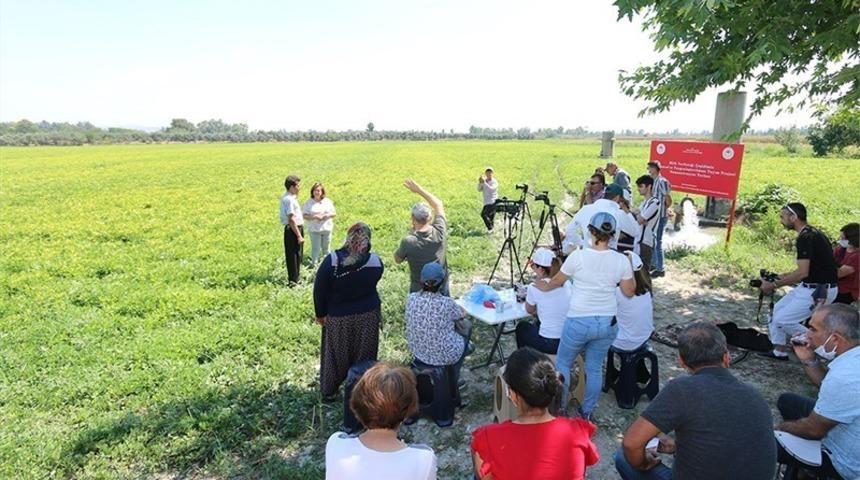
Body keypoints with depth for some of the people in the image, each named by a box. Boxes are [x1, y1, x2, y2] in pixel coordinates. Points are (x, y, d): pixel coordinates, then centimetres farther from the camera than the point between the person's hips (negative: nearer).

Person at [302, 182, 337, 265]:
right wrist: (314, 216, -20)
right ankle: (314, 264, 5)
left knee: (326, 247, 11)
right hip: (314, 230, -2)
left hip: (327, 228, 3)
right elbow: (304, 215, -5)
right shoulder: (309, 202, -1)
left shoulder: (327, 201, 6)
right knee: (315, 248, -4)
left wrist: (328, 215, -12)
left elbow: (334, 213, 9)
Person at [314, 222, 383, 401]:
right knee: (363, 356, 17)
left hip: (338, 317, -1)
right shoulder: (375, 261, -16)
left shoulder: (331, 260, -21)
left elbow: (319, 291, -13)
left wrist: (320, 314, 1)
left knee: (335, 356, 18)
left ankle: (329, 391, 36)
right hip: (368, 315, 1)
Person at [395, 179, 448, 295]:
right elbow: (439, 205, -2)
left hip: (419, 289, -2)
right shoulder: (440, 232, -21)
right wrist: (420, 190, 2)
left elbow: (397, 260, -5)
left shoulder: (408, 242, -29)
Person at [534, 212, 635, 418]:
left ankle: (560, 409, 25)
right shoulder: (621, 260, -7)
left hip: (578, 322, -3)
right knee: (595, 368, 18)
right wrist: (630, 267, 18)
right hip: (607, 323, 4)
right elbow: (629, 291, 6)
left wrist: (544, 287, 21)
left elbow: (557, 281, 1)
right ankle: (586, 413, 30)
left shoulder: (578, 256, -15)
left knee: (563, 363, 18)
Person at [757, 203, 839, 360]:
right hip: (810, 286, 10)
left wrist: (774, 285, -17)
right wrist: (787, 276, 15)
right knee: (776, 310, 11)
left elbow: (802, 272, -25)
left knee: (782, 320, -8)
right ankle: (779, 352, 19)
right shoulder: (813, 232, 11)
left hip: (818, 291, -10)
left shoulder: (805, 238, -21)